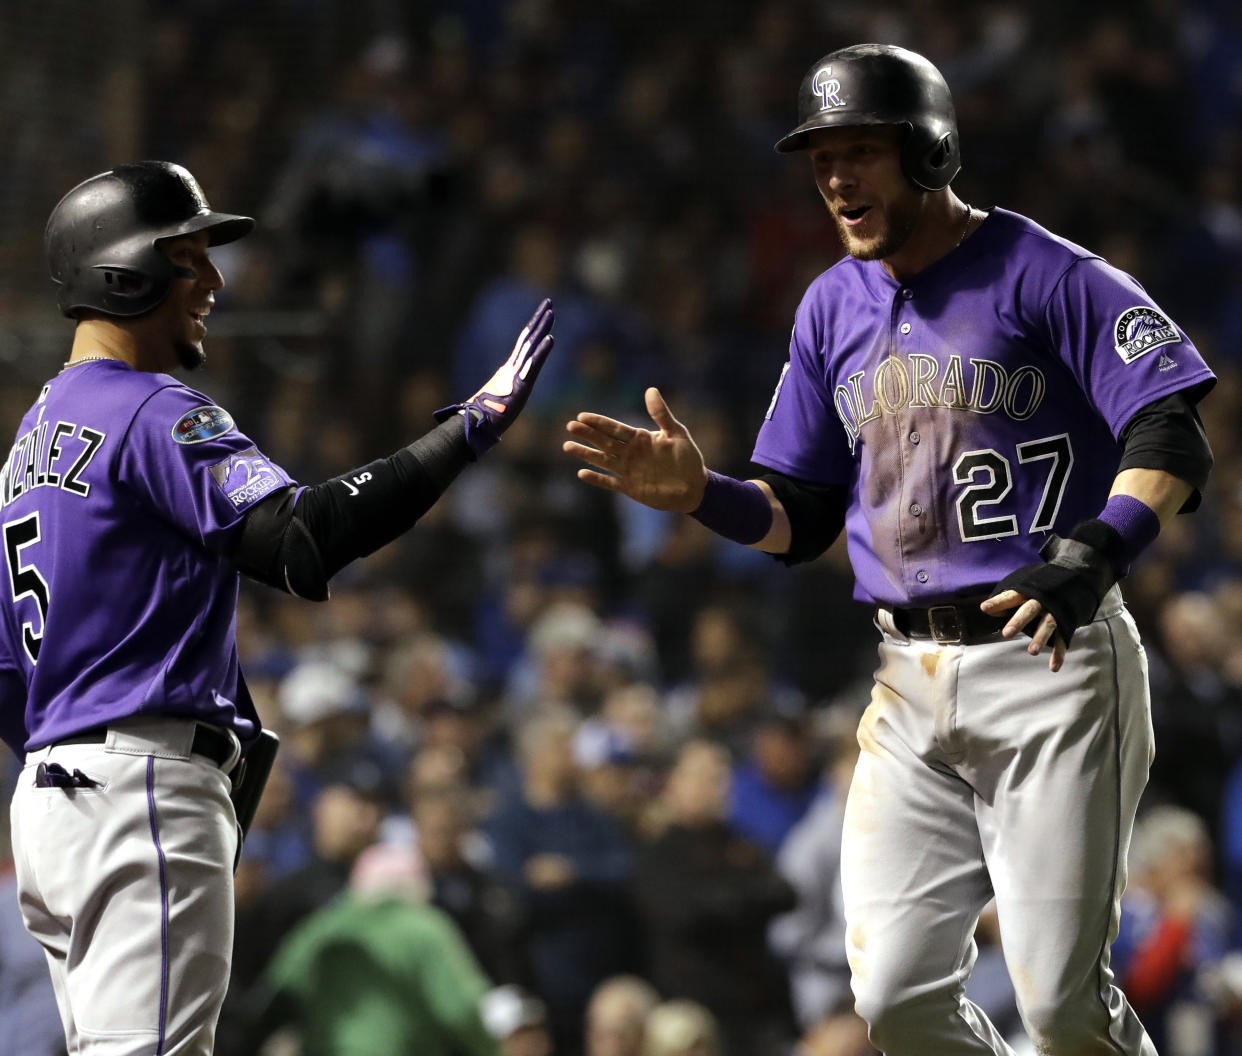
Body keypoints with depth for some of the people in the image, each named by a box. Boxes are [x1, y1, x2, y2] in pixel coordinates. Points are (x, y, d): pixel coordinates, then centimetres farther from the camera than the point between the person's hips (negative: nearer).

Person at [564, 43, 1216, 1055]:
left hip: (1048, 666, -6)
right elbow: (801, 518, 17)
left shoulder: (1046, 276, -6)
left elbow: (1173, 439, -15)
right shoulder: (835, 307, 14)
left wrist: (1093, 553, -32)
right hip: (911, 684, 6)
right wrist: (698, 491, -3)